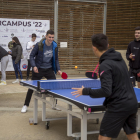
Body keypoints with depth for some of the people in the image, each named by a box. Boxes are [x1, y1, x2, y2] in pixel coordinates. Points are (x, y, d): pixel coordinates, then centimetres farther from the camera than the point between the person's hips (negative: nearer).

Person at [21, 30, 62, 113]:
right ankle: (26, 105, 17)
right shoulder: (39, 45, -16)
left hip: (49, 69, 3)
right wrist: (34, 66, -23)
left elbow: (56, 59, 7)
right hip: (38, 69, -3)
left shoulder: (55, 46, -4)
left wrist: (58, 69, -4)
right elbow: (32, 56, -9)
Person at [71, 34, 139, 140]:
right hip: (132, 103, 9)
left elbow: (106, 91, -24)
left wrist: (85, 91, -14)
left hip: (118, 107, -8)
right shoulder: (119, 58, 7)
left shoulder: (105, 65, -18)